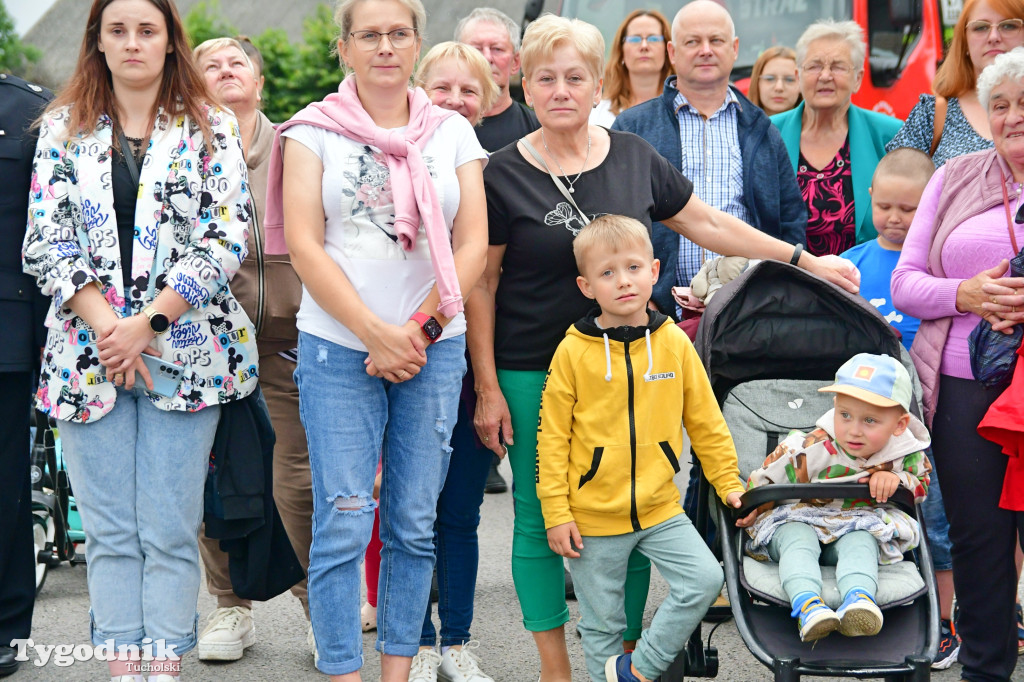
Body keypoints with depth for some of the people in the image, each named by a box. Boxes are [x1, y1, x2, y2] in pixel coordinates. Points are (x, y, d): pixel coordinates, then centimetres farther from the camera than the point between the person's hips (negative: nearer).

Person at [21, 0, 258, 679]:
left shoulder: (211, 128, 5)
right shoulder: (63, 128, 10)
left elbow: (228, 236, -5)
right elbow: (47, 240, 2)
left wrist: (146, 322, -13)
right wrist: (106, 325, -11)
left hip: (183, 350, -2)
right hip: (88, 353, 2)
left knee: (171, 530, -2)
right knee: (109, 530, 3)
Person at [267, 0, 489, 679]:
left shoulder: (453, 132, 10)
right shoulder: (315, 129, 4)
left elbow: (472, 245, 4)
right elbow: (303, 245, -4)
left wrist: (418, 331, -8)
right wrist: (375, 332, -11)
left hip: (433, 349, 2)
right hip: (338, 348, -2)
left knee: (414, 525, 6)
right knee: (343, 524, -5)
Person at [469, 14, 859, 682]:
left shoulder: (634, 156, 4)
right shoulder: (504, 175, -4)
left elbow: (708, 223, 13)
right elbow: (481, 286, -2)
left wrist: (805, 260, 12)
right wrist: (488, 388, -5)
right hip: (531, 372, -2)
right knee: (540, 519, 5)